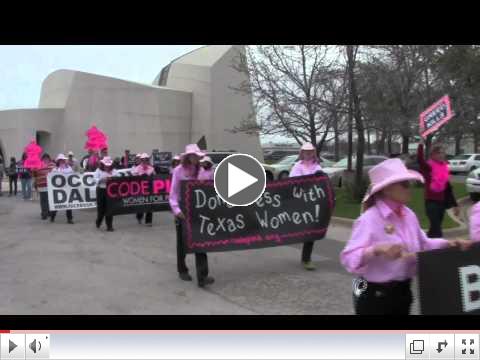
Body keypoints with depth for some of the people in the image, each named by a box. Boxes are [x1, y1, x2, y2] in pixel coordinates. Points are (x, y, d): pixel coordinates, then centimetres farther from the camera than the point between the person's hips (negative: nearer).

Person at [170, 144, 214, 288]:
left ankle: (202, 276, -7)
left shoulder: (200, 170, 5)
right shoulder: (178, 171, -8)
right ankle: (182, 271, 30)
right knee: (182, 242, 11)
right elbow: (173, 194, -12)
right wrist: (177, 210, -24)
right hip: (183, 210, -3)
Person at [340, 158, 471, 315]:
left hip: (402, 292, 8)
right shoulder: (369, 219, -20)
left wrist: (448, 243, 4)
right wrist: (377, 250, -42)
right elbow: (349, 258, -27)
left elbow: (422, 244, 19)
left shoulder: (409, 215, 4)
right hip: (374, 295, -8)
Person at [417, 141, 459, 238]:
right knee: (436, 230, -13)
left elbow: (448, 187, 15)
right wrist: (421, 144, -40)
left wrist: (455, 205, 16)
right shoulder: (428, 167, -8)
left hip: (442, 202, 7)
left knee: (435, 228, 14)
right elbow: (419, 159, -30)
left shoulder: (445, 168, 10)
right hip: (431, 201, -7)